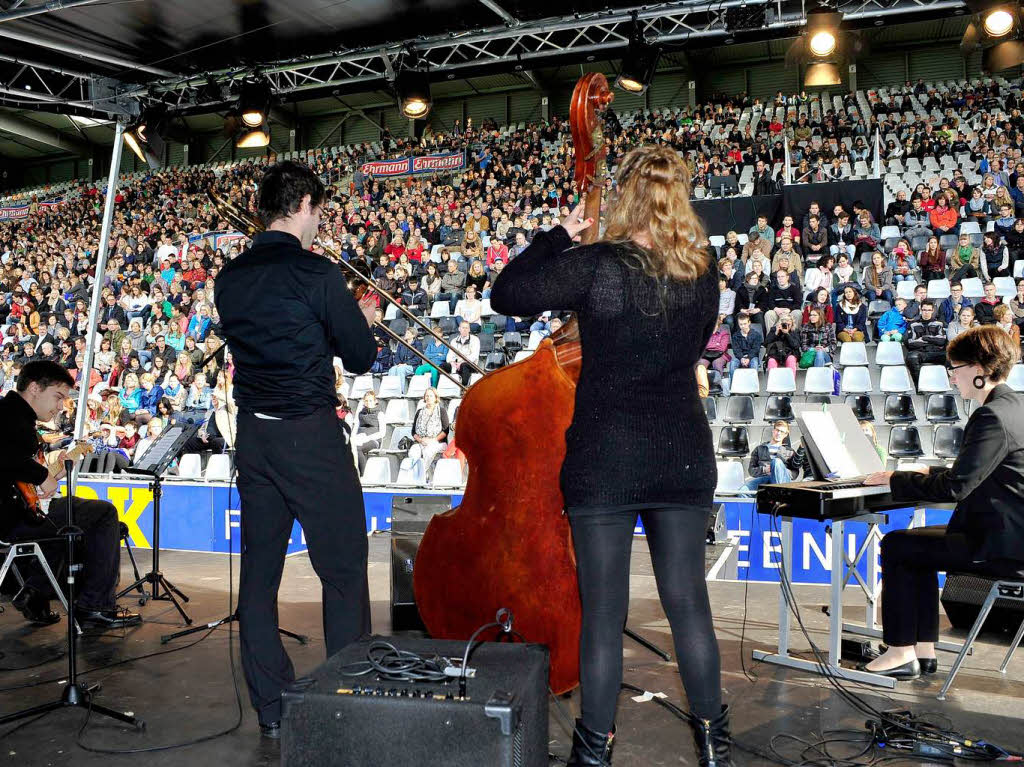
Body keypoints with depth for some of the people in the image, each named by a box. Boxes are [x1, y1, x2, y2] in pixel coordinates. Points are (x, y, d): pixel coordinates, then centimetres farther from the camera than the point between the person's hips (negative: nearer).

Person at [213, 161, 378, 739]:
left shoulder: (230, 278, 6)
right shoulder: (317, 274, -13)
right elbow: (361, 358, -8)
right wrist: (362, 320, 12)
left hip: (253, 433, 7)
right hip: (311, 433, -6)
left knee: (260, 568, 12)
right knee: (344, 571, 5)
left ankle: (271, 708, 22)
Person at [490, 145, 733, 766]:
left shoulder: (597, 265, -13)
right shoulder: (703, 272, 0)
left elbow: (506, 295, -9)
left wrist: (559, 236, 1)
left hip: (603, 461, -4)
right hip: (683, 456, 4)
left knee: (603, 611, 7)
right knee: (688, 601, 16)